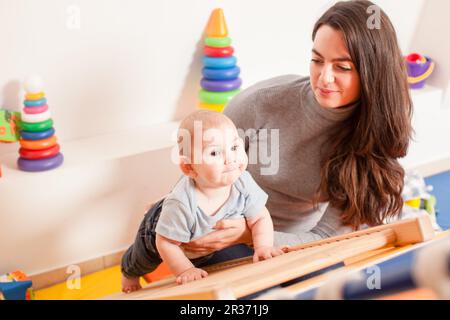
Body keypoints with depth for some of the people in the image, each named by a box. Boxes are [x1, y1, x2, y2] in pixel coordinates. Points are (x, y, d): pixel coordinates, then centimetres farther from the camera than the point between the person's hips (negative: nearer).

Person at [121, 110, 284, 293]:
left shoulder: (243, 183, -37)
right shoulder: (181, 203, -50)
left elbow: (260, 218, -23)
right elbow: (166, 243, -36)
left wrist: (263, 246, -37)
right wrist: (186, 270, -35)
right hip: (157, 234, -3)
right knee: (141, 261, 30)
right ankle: (130, 272, 64)